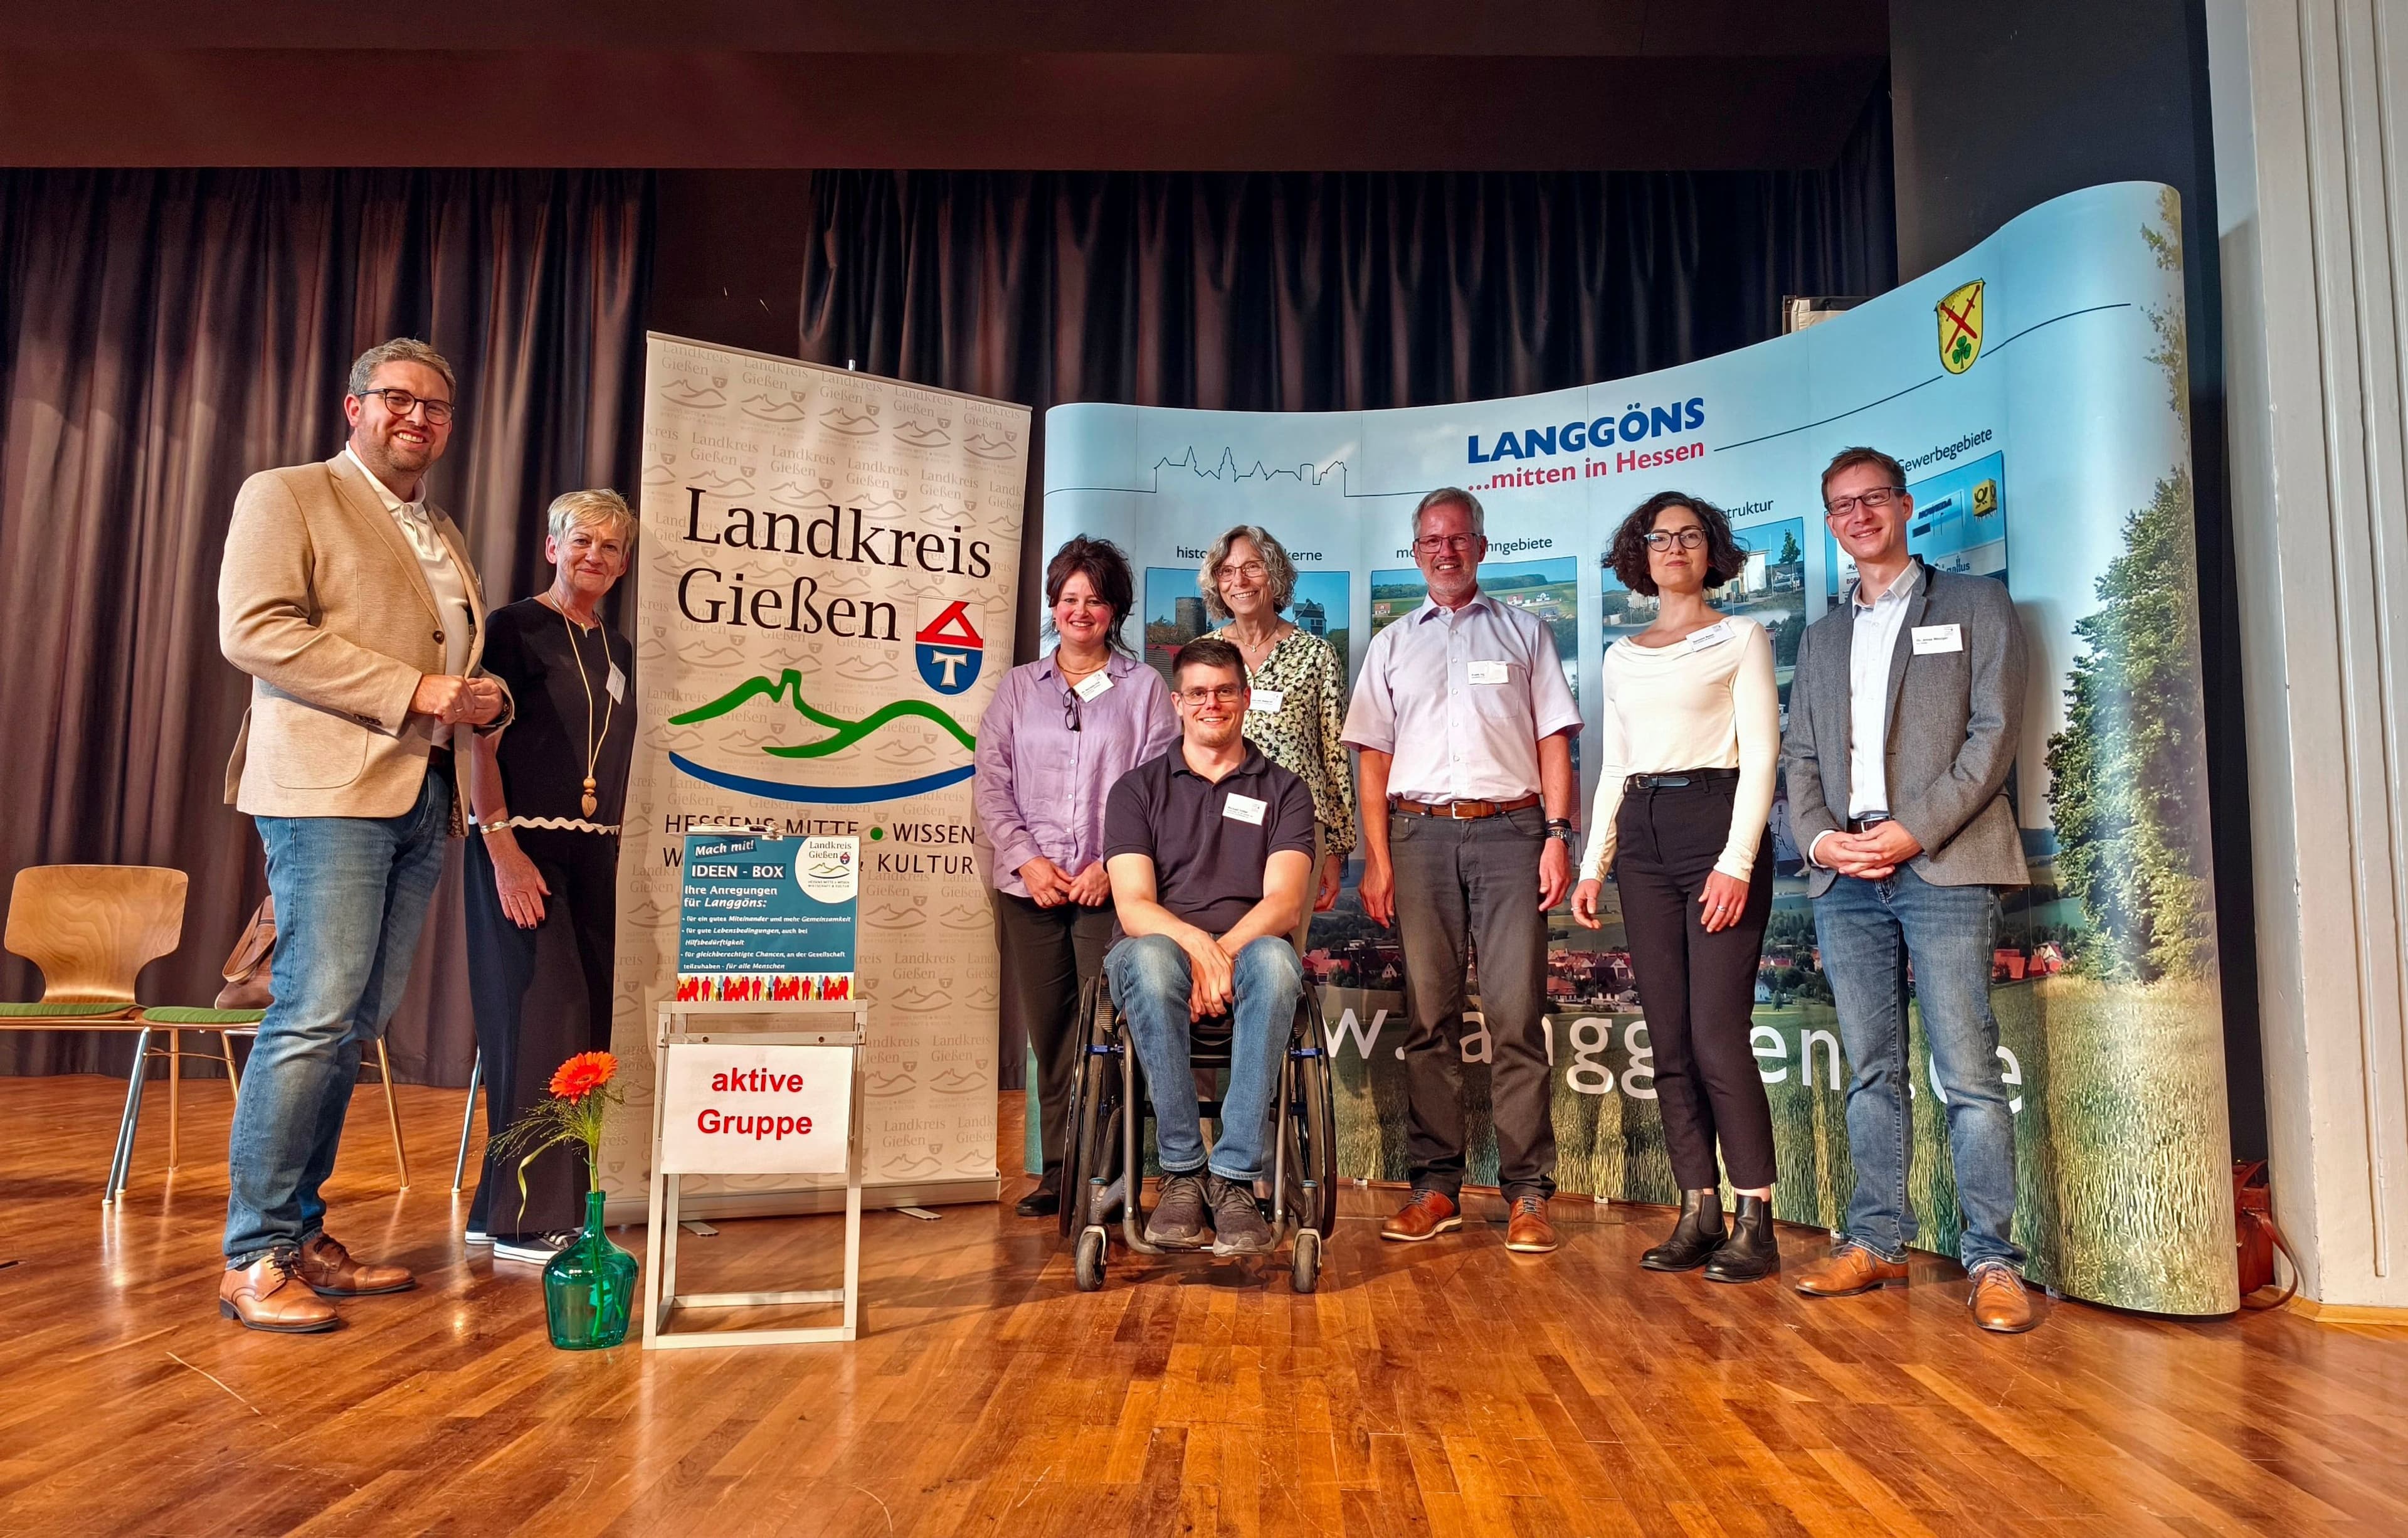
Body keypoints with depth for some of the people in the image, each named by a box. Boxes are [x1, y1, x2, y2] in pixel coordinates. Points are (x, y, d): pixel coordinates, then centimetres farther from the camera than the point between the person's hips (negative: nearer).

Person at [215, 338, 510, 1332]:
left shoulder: (444, 537, 24)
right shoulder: (287, 496, 3)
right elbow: (253, 627, -11)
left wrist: (485, 701, 6)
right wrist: (416, 690, -16)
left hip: (422, 800, 7)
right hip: (329, 788, -7)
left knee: (355, 1026, 7)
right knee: (316, 1017, -11)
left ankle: (301, 1233, 15)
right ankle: (253, 1258, -2)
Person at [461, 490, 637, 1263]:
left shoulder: (617, 651, 15)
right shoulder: (515, 628, -3)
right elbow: (480, 744, -10)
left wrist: (615, 854, 13)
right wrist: (502, 846, -19)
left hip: (594, 853, 7)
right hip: (522, 845, -7)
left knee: (587, 1021, 7)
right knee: (538, 1018, -8)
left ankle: (501, 1207, 19)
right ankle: (526, 1221, 0)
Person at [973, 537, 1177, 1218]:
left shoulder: (1144, 687, 8)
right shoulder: (1018, 687, 15)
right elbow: (990, 783, 9)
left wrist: (1113, 865, -10)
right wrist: (1026, 859, -5)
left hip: (1112, 888, -2)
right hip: (1029, 887, 3)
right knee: (1049, 1033, 5)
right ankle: (1059, 1172, 15)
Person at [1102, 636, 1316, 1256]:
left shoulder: (1283, 791, 14)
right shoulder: (1137, 788, 13)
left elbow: (1285, 902, -1)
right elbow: (1133, 906, -1)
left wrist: (1223, 953, -21)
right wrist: (1197, 945, -22)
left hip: (1248, 954, 0)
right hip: (1163, 947, 0)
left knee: (1275, 959, -36)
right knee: (1150, 959, -37)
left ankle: (1235, 1177, -34)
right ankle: (1182, 1171, -30)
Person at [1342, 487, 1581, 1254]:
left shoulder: (1523, 632, 15)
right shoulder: (1392, 644, 18)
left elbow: (1554, 739, 8)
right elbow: (1373, 757, 12)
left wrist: (1558, 834, -4)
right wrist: (1377, 858, 2)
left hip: (1508, 827, -1)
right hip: (1421, 833, 2)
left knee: (1516, 1013, -5)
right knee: (1429, 1015, 2)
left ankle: (1527, 1191, 0)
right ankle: (1436, 1184, 9)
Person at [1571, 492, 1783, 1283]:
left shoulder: (1741, 639, 5)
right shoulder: (1621, 657, 18)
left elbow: (1761, 754, -4)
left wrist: (1738, 859, -15)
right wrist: (1593, 864, 9)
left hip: (1715, 822, -5)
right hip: (1642, 834, 5)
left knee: (1718, 1036, -10)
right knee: (1669, 1040, 4)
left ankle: (1755, 1220, 1)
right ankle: (1698, 1213, 11)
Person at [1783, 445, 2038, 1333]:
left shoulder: (1974, 606, 9)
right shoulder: (1821, 638, 22)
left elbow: (1993, 733, -2)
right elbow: (1799, 755, 16)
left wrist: (1914, 830, -13)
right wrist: (1820, 836, -4)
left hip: (1943, 866, -4)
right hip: (1844, 876, 4)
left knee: (1968, 1074, -7)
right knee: (1872, 1072, 7)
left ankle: (1992, 1260, 1)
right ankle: (1876, 1243, 13)